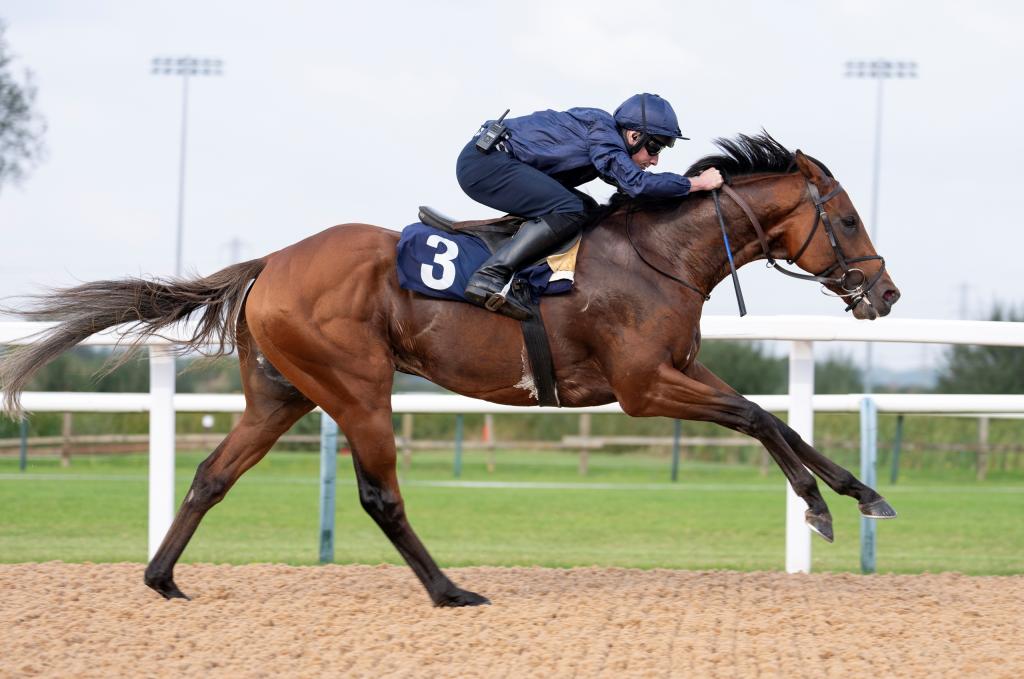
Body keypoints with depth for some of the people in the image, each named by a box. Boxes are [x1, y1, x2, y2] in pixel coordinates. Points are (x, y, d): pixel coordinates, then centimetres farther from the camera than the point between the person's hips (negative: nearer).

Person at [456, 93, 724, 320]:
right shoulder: (601, 130, -16)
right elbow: (636, 183, -26)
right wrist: (697, 183, -18)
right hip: (484, 162, -10)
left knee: (587, 210, 13)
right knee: (569, 211, -24)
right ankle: (488, 277, -30)